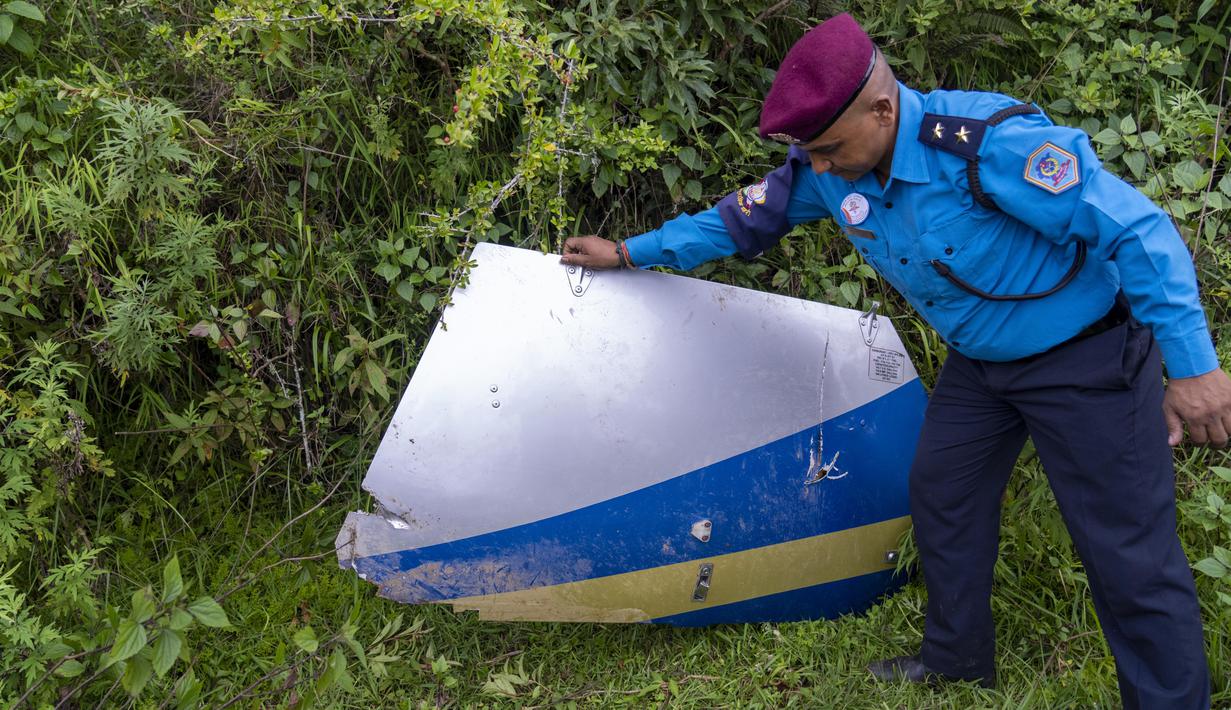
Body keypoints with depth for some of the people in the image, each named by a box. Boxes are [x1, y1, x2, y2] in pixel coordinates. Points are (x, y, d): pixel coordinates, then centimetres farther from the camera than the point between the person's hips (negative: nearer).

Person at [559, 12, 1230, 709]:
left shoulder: (990, 142, -33)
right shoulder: (829, 170, -12)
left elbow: (1137, 229, -29)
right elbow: (743, 218, 4)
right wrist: (630, 253, 7)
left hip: (1084, 357, -7)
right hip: (979, 361, 7)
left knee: (1128, 550, -4)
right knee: (942, 494, 16)